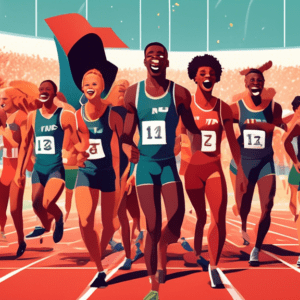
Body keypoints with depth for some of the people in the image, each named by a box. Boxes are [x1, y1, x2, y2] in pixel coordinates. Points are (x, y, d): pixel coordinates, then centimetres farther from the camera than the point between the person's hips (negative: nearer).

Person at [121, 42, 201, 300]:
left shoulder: (179, 94, -4)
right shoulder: (133, 93, 0)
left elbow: (193, 129, 2)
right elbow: (126, 135, 2)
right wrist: (128, 148, -19)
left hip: (169, 164, 0)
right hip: (145, 165, 0)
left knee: (175, 225, -12)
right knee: (152, 227, 0)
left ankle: (162, 252, 27)